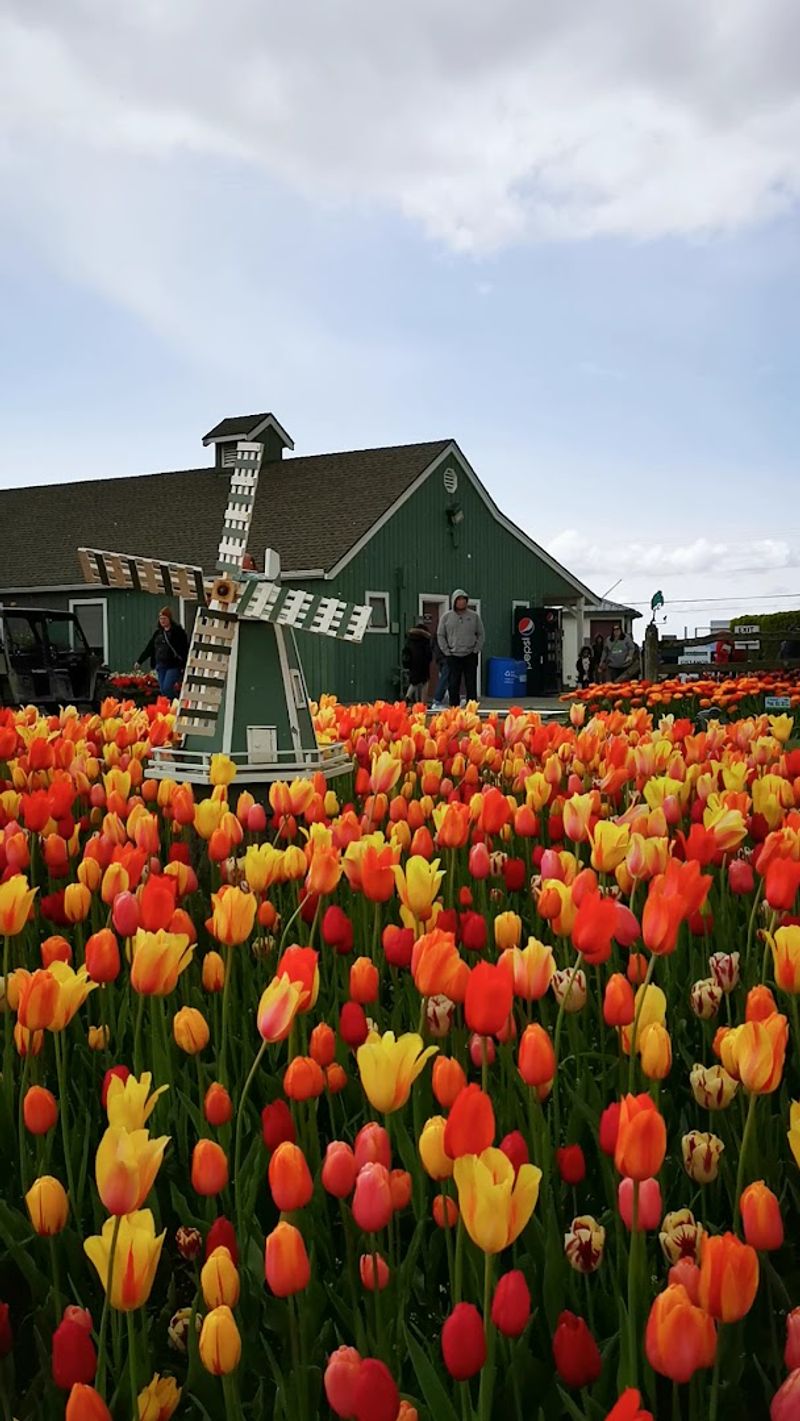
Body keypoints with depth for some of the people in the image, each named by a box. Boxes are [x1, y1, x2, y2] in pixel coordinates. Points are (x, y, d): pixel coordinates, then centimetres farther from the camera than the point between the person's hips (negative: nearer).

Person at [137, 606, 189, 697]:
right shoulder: (158, 632, 12)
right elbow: (149, 648, 19)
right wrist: (139, 661, 20)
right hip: (160, 665, 6)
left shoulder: (178, 631, -6)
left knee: (167, 688, -16)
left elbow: (185, 649, -10)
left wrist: (184, 666, -17)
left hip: (173, 666, -6)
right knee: (163, 690, 6)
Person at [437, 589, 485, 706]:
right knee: (453, 686, 2)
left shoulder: (474, 616, 4)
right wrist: (447, 651, -2)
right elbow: (441, 636, 6)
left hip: (470, 656, 0)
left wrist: (476, 650, -2)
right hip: (453, 656, 0)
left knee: (471, 686, 3)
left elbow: (481, 635, 8)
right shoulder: (446, 617, 2)